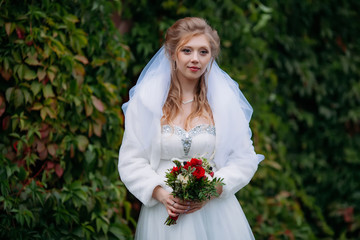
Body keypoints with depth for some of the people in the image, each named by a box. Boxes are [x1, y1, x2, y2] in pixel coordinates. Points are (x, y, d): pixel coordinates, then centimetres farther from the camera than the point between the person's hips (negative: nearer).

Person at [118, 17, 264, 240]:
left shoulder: (225, 100, 1)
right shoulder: (146, 100, -2)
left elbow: (244, 159, 1)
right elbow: (131, 161, -2)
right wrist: (161, 194, -16)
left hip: (215, 211, 1)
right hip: (164, 213, -1)